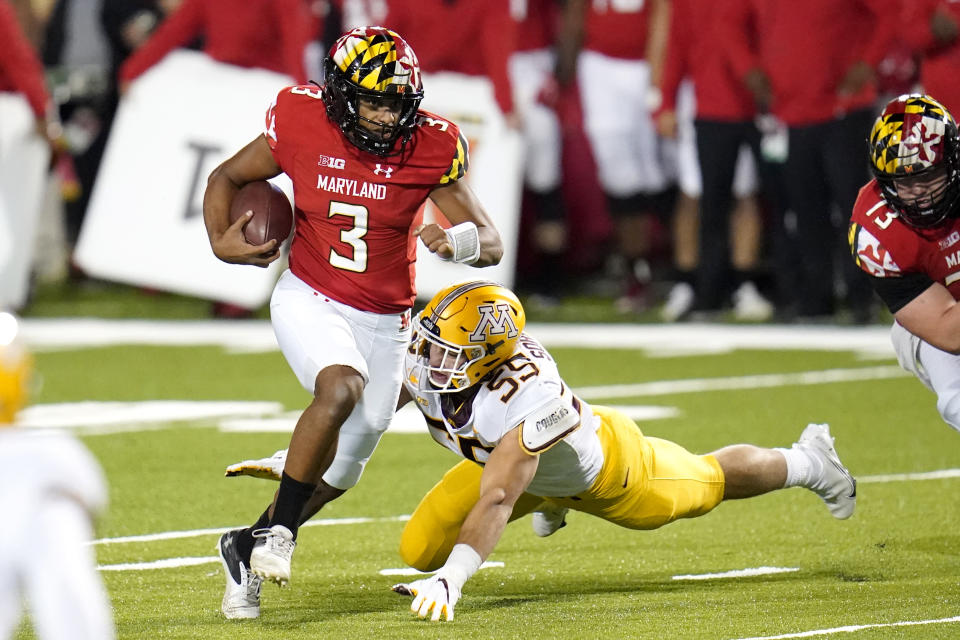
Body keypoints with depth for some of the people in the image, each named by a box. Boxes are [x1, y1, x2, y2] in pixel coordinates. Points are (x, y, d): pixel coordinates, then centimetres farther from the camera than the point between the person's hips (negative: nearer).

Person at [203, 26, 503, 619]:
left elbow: (492, 243, -12)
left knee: (340, 469, 9)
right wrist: (220, 241, -14)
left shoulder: (430, 147, -15)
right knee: (342, 387, -32)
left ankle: (249, 548, 31)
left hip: (383, 321, 3)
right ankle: (279, 530, -18)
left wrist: (460, 240, -35)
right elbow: (228, 177, 3)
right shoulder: (302, 124, -15)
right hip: (309, 299, -3)